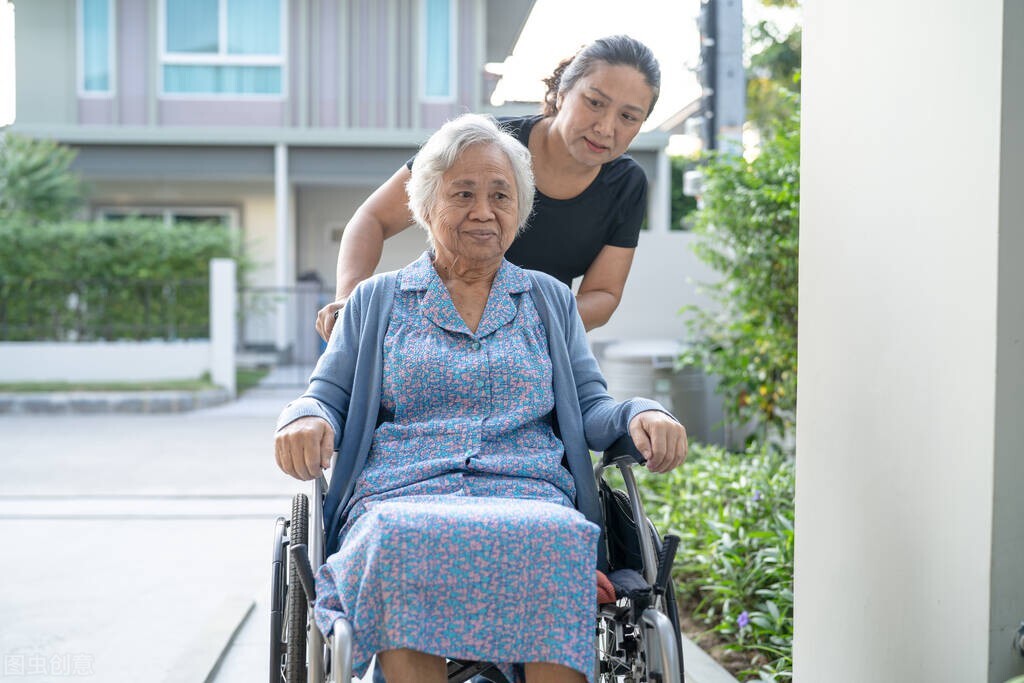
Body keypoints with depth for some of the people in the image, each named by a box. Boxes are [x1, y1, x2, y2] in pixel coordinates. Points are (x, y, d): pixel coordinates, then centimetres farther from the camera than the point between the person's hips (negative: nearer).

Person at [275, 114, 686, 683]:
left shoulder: (550, 300, 24)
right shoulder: (376, 301, 22)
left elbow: (588, 408, 18)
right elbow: (328, 397, 16)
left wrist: (641, 415, -5)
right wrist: (307, 420, -9)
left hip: (531, 500, 1)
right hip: (401, 502, 0)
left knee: (557, 540, -38)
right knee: (400, 540, -39)